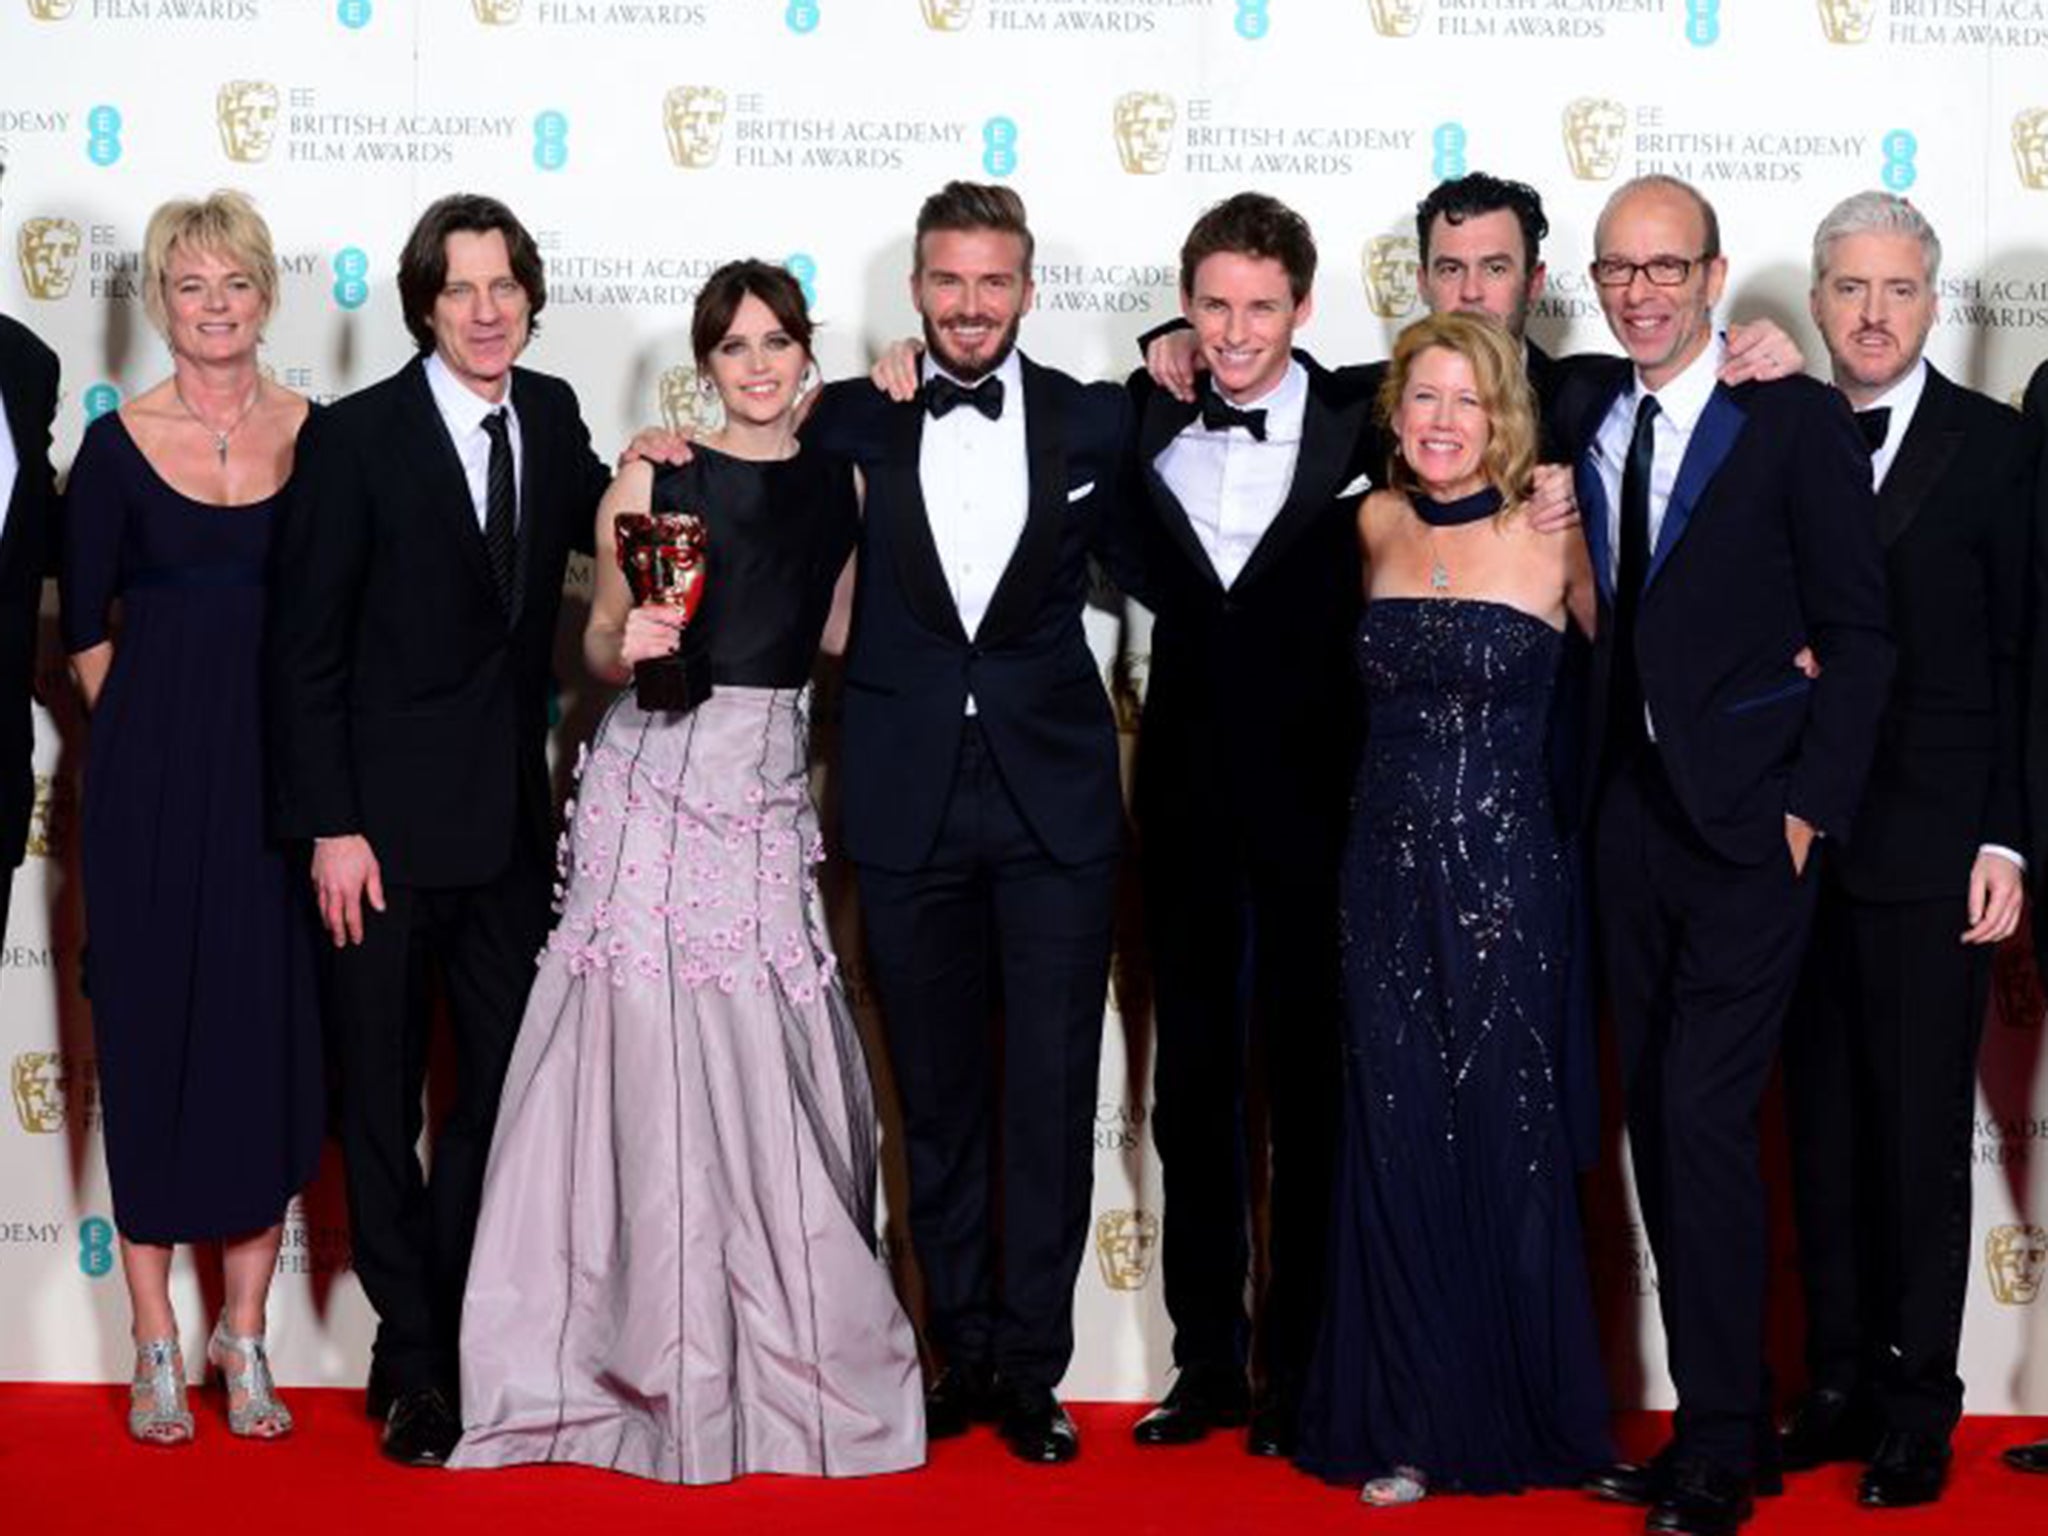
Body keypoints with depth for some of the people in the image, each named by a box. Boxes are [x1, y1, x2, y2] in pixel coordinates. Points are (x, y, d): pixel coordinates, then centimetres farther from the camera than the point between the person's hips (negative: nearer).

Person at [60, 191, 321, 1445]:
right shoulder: (119, 444, -1)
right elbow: (84, 622, 5)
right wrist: (151, 733, 4)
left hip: (287, 768, 1)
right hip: (154, 777, -1)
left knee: (273, 1033, 5)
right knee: (153, 1027, 2)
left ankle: (246, 1338, 16)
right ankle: (158, 1346, 11)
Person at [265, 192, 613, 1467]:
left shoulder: (552, 415, 4)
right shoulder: (357, 438, -10)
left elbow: (597, 530, 21)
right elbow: (307, 649, -9)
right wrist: (333, 827, -14)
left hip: (511, 819, 4)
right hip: (385, 823, -4)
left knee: (504, 1089, 9)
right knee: (383, 1100, 7)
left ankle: (455, 1337, 24)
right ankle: (413, 1362, 20)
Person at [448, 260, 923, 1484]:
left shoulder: (844, 482, 11)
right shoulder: (654, 477, 3)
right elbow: (599, 640, 9)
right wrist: (625, 647, -12)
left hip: (773, 787, 2)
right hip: (655, 778, -2)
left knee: (772, 1063, -2)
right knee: (648, 1054, -4)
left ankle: (791, 1350, 12)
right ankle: (658, 1355, 7)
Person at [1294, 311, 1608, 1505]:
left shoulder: (1548, 534, -5)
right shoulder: (1378, 526, 6)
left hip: (1509, 871, -3)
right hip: (1389, 868, 3)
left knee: (1510, 1137, 3)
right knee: (1397, 1143, 5)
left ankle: (1525, 1414, 19)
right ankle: (1411, 1425, 15)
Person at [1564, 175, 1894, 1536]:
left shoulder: (1798, 419, -4)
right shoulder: (1576, 417, 11)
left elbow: (1857, 633, -5)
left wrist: (1813, 804, -11)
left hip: (1747, 820, -5)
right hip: (1628, 813, 6)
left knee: (1704, 1115, -11)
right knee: (1659, 1123, 8)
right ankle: (1731, 1423, 19)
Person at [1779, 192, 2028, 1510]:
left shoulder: (1994, 447, -1)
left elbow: (2021, 657, -3)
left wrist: (2005, 841, -8)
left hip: (1928, 853, -4)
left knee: (1923, 1138, 1)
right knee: (1824, 1131, 9)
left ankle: (1919, 1410, 10)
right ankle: (1840, 1385, 19)